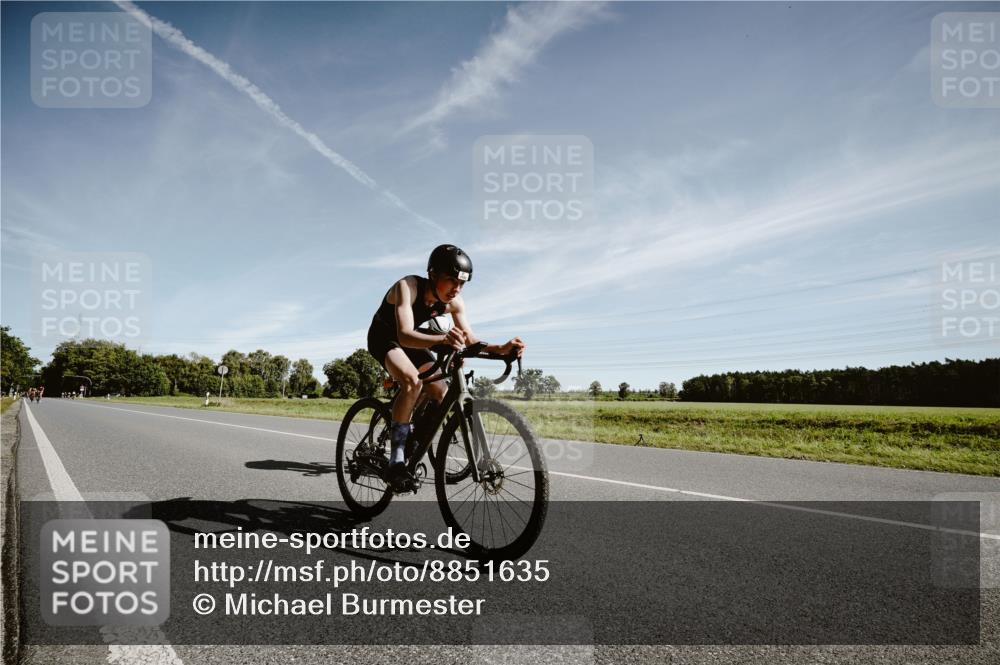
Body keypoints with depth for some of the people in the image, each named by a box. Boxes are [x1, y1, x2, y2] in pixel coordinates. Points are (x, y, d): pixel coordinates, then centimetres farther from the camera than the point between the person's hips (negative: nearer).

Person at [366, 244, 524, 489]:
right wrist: (442, 339, -66)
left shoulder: (454, 302, -18)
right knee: (413, 382, -33)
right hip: (385, 338, -6)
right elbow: (404, 335, -47)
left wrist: (501, 348, -38)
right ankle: (397, 454, -22)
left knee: (439, 394, -9)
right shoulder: (407, 286, -34)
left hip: (411, 342, 6)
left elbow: (471, 341, -18)